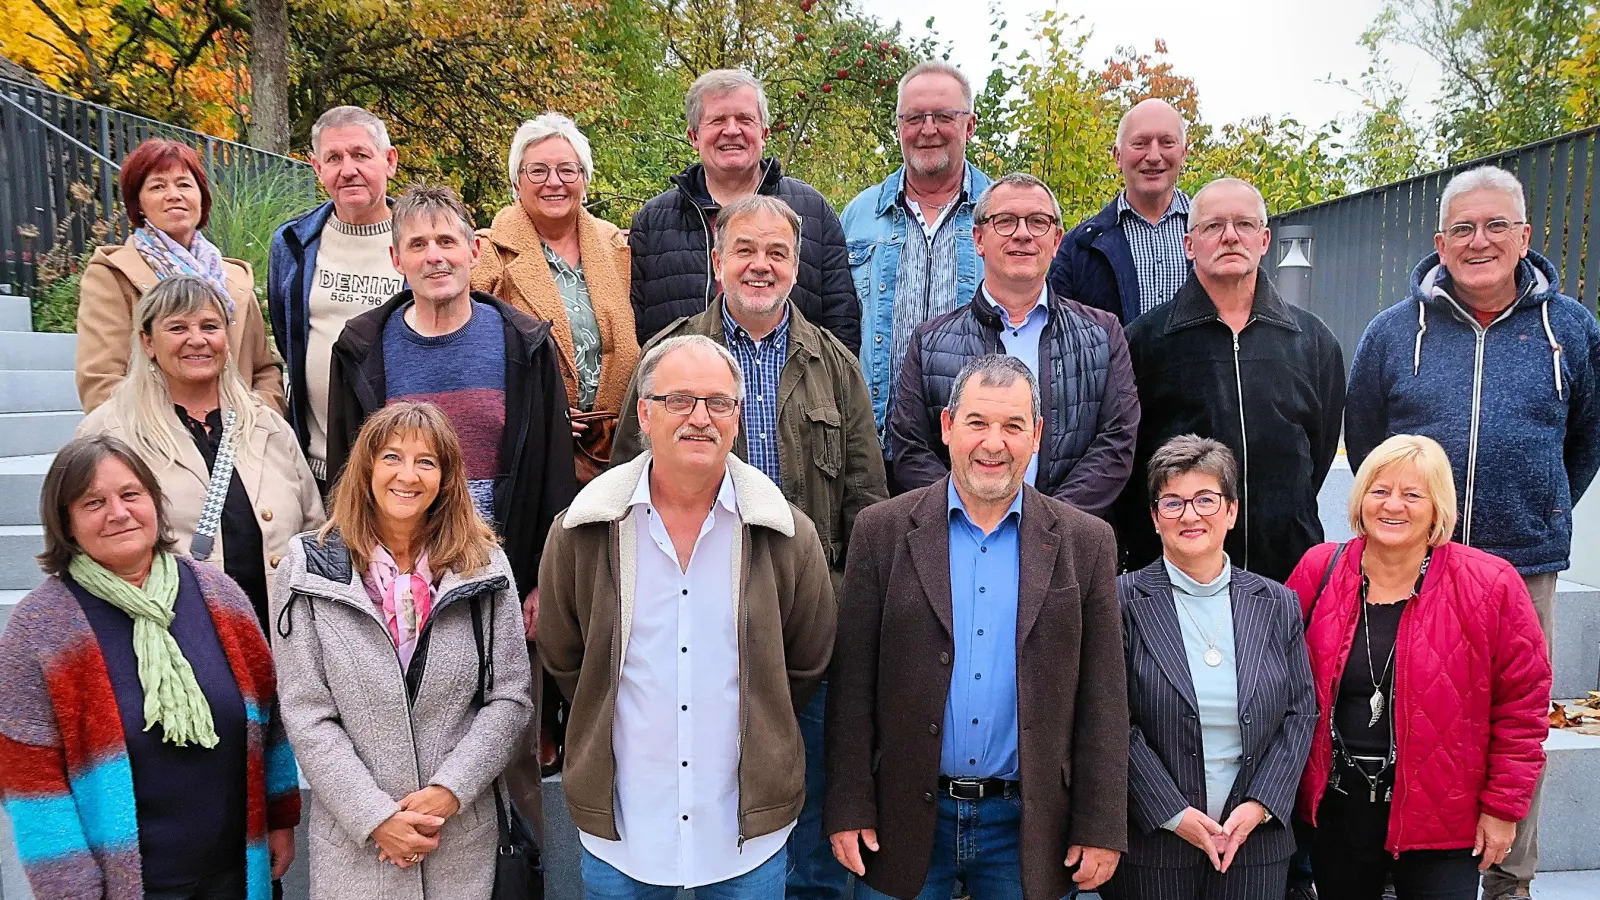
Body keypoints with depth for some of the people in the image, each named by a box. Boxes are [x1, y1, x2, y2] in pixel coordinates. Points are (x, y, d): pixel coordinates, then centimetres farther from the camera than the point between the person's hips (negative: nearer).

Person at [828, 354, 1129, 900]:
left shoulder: (1085, 543, 0)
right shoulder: (883, 531, -2)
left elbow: (1103, 698, 0)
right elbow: (853, 685, -2)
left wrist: (1100, 829, -2)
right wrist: (848, 810, -5)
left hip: (1029, 827, 1)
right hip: (905, 823, 0)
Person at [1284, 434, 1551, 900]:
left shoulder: (1490, 586, -9)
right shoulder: (1319, 571, -2)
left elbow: (1522, 702, -4)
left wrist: (1503, 806, -5)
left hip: (1441, 817, -2)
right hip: (1336, 807, 3)